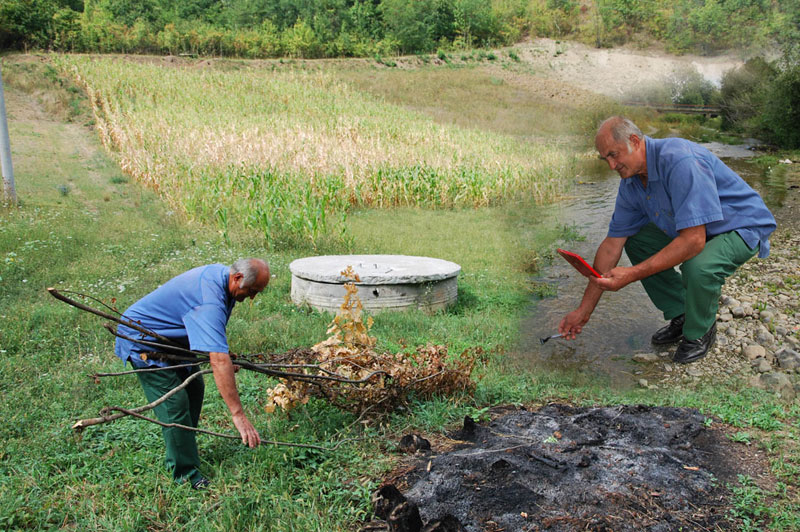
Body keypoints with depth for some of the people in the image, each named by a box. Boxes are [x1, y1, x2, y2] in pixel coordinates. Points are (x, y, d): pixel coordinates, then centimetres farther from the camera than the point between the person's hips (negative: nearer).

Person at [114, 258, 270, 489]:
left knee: (193, 389, 14)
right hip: (143, 340, -10)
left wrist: (221, 351, 5)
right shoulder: (210, 301, -37)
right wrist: (238, 415, -47)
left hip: (169, 336, 10)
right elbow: (219, 361, -45)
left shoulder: (220, 272, -6)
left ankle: (183, 452, 30)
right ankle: (187, 475, -1)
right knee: (175, 404, -12)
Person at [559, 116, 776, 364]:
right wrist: (584, 309, -3)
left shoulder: (679, 161, -33)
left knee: (698, 266, -35)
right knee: (635, 240, -1)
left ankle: (700, 332, -2)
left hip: (741, 226, -8)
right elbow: (612, 244, -3)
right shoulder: (631, 182, -6)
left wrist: (633, 274, -36)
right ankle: (681, 316, 12)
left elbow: (693, 241, -38)